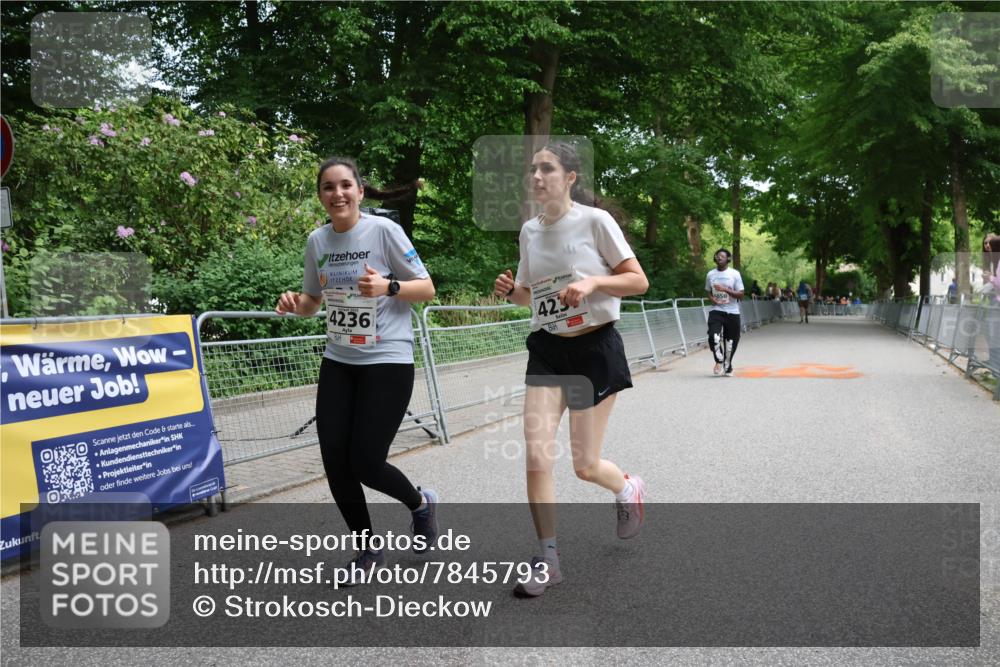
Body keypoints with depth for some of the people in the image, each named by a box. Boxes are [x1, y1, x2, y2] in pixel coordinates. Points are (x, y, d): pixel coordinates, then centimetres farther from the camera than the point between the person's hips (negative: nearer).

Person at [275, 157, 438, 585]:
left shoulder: (384, 230, -10)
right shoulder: (317, 241, 4)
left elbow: (427, 289, -6)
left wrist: (388, 286, -25)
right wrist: (294, 303, -7)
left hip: (387, 361, -5)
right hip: (338, 362, 5)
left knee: (366, 462, -8)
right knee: (334, 459, -1)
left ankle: (421, 504, 26)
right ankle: (367, 550, 22)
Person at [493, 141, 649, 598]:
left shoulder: (595, 220, -9)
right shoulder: (529, 230, 7)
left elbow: (638, 281, -9)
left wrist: (593, 281, -25)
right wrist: (510, 291, -4)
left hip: (595, 347, -4)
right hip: (547, 350, 4)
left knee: (585, 465, 2)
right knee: (535, 456, -8)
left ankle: (629, 489, 38)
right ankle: (547, 561, 5)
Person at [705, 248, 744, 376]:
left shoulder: (734, 274, -3)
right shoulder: (710, 274, 6)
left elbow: (741, 294, -6)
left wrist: (725, 289, -19)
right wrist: (712, 298, -2)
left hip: (732, 312, -1)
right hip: (716, 311, 1)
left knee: (730, 341, 5)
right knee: (713, 337, -20)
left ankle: (727, 366, 26)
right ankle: (719, 360, 4)